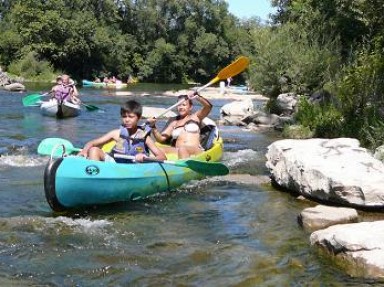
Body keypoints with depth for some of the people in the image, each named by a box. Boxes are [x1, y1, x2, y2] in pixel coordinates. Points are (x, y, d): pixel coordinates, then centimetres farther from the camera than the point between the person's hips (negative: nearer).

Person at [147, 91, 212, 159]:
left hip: (196, 151, -3)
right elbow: (161, 138, 16)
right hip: (177, 152, 3)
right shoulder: (174, 122, 24)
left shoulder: (195, 117, 19)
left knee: (182, 150, -38)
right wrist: (153, 127, 2)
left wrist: (197, 97, -11)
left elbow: (208, 106, 3)